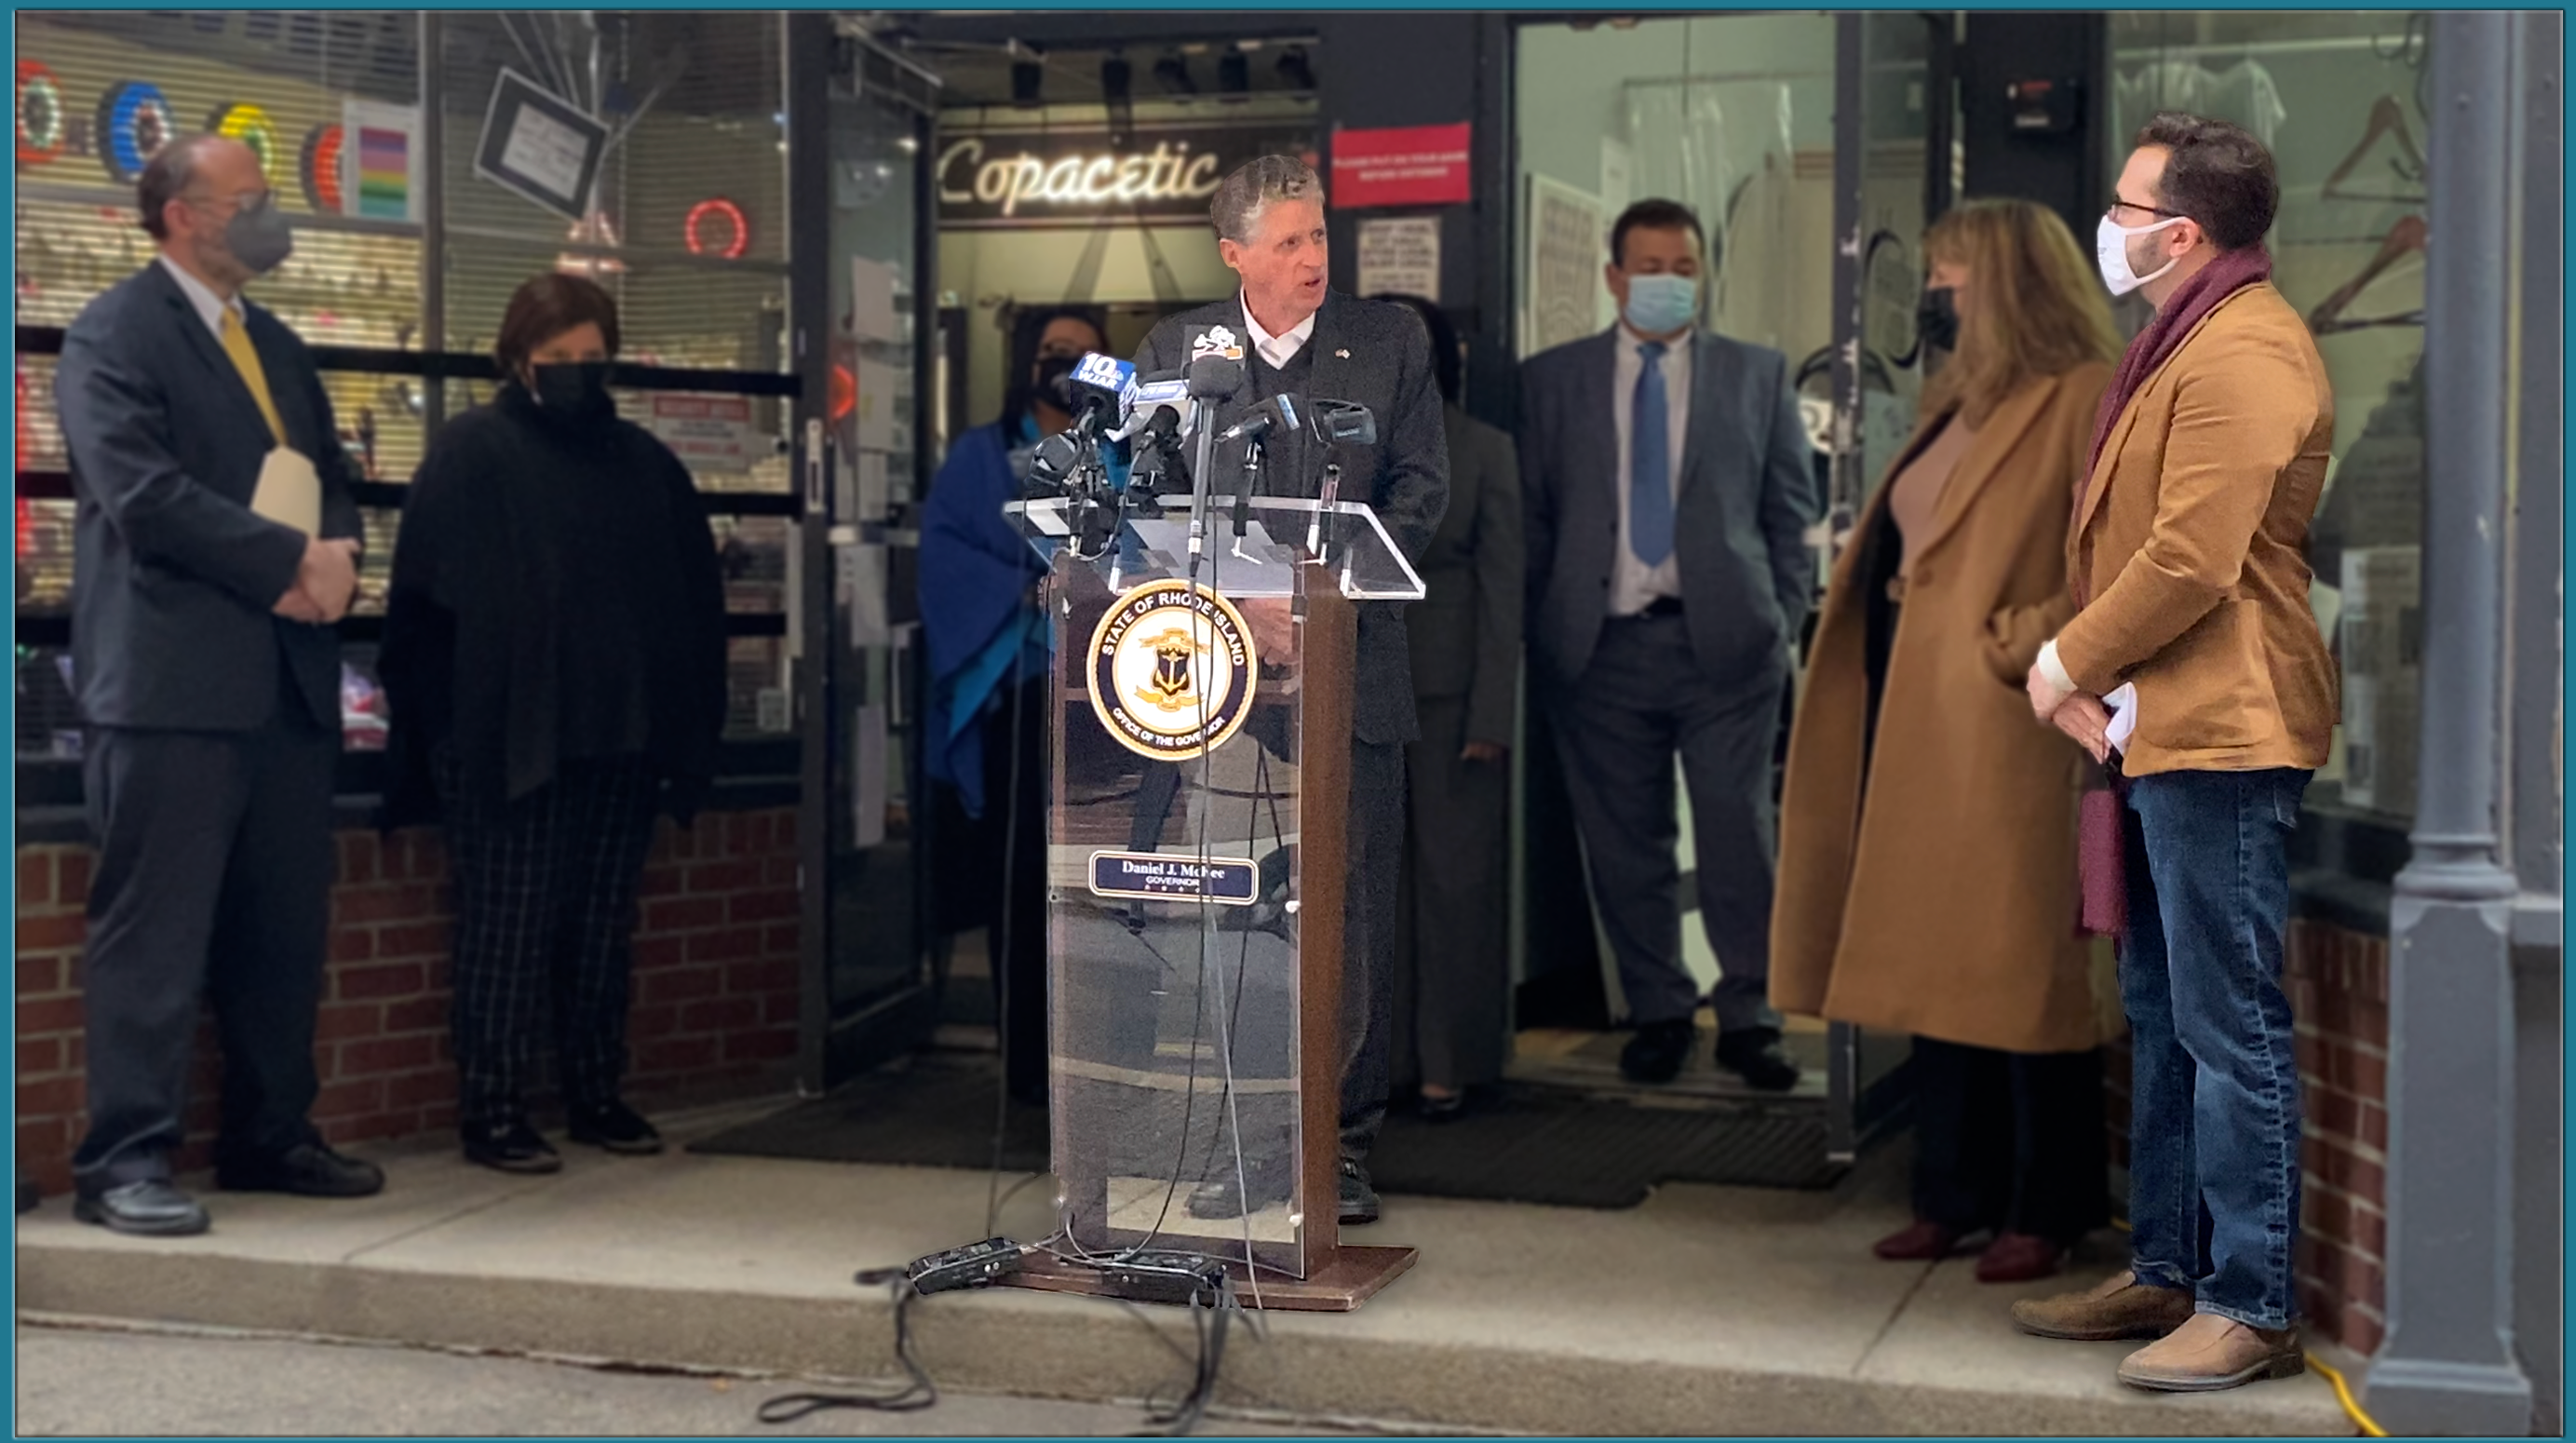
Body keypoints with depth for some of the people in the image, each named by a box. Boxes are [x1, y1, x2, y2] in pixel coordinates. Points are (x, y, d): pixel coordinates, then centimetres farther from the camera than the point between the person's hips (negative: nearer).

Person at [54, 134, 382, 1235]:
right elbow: (143, 494, -16)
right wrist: (289, 560, -15)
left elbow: (331, 477, 18)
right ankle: (124, 1163, -1)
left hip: (287, 680, 8)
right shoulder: (115, 335, -4)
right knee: (154, 934, -6)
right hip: (175, 680, -8)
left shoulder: (275, 346, 21)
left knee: (284, 933, 11)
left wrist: (338, 553, -5)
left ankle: (270, 1138, 21)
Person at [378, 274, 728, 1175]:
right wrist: (446, 728, -8)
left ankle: (597, 1095, 21)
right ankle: (491, 1112, 3)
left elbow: (695, 600, 15)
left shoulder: (642, 464, 12)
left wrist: (686, 722, 10)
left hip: (619, 741, 5)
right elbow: (425, 602, -5)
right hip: (506, 744, -5)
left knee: (604, 929, 10)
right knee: (507, 929, -2)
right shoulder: (472, 454, -1)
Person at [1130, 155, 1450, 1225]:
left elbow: (1422, 485, 2)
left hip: (1351, 665, -1)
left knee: (1353, 915, 1)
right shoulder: (1176, 348, 10)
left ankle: (1343, 1145, 10)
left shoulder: (1390, 341, 7)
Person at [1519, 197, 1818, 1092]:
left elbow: (1792, 513, 10)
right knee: (1624, 846, 5)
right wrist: (1538, 634, 2)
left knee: (1739, 836, 0)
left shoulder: (1758, 376, 9)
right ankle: (1658, 1014, 19)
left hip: (1725, 642, 0)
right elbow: (1530, 517, 8)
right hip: (1599, 647, 1)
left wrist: (1784, 623, 3)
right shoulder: (1550, 380, 8)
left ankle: (1748, 1019, 11)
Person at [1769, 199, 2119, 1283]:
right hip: (1921, 727, 9)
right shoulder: (1958, 403, 18)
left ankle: (2047, 1211, 9)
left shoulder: (2084, 401, -9)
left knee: (2022, 974, -2)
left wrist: (2017, 646, -16)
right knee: (1937, 966, 11)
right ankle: (1956, 1195, 20)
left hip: (2007, 742, -9)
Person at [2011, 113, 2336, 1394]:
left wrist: (2068, 663, -10)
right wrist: (2087, 675, 8)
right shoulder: (2184, 342, 19)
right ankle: (2165, 1274, 25)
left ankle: (2252, 1308, 1)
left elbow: (2192, 563, -23)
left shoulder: (2242, 354, -16)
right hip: (2164, 731, 11)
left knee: (2231, 1027, -6)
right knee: (2164, 1017, 16)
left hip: (2223, 736, -11)